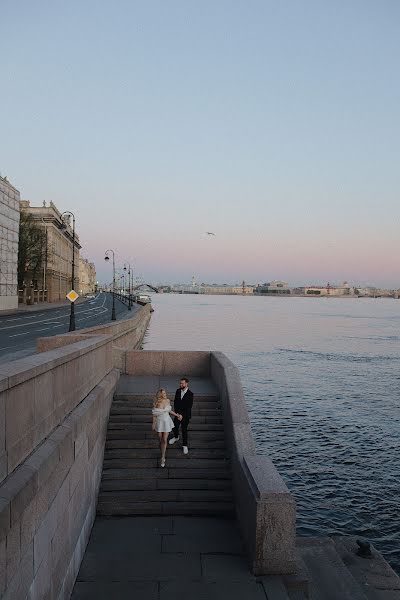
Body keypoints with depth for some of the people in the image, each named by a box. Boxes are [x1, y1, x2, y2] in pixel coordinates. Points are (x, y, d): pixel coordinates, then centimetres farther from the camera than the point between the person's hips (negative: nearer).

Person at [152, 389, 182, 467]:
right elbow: (154, 415, -7)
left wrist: (177, 415, 5)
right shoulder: (156, 403, -17)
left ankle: (162, 458, 6)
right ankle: (163, 454, 35)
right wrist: (153, 424, -3)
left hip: (167, 422, 1)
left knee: (164, 440, -2)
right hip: (159, 422, -1)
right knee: (160, 440, 11)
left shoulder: (168, 401, -8)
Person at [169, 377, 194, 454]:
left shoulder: (190, 394, -17)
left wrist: (182, 415, -16)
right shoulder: (178, 391, -3)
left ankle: (184, 445, 22)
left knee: (184, 430, 5)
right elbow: (175, 402, 2)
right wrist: (177, 413, -7)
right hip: (178, 413, 4)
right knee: (175, 427, 16)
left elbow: (189, 407, -16)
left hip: (185, 415, -4)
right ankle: (176, 437, 48)